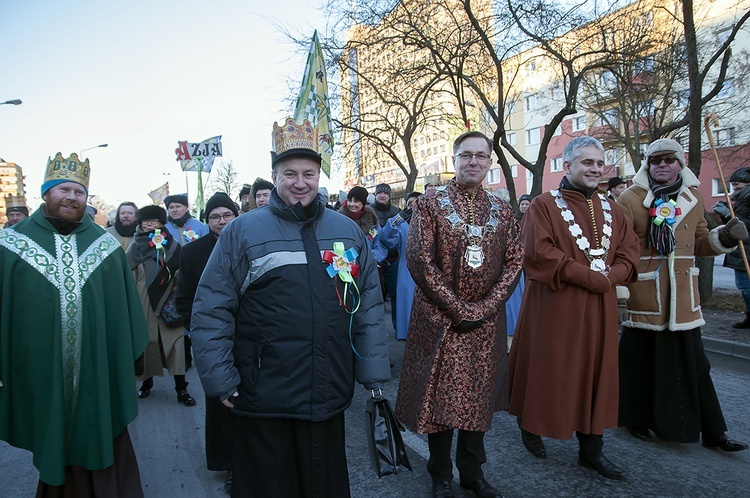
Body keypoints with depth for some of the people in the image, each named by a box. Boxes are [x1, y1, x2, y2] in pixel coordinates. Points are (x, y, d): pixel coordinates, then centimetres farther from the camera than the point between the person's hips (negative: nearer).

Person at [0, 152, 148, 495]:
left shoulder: (107, 245, 2)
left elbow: (124, 307, 5)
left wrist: (127, 358, 5)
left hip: (98, 374, 1)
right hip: (40, 374, 0)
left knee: (98, 442, 13)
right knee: (53, 451, 16)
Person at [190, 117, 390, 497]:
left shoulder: (348, 232, 4)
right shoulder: (242, 232, -5)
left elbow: (368, 306, 5)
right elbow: (211, 311, -4)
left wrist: (373, 371, 3)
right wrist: (220, 378, -7)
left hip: (328, 397, 3)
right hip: (261, 399, -2)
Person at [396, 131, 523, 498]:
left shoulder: (502, 212, 7)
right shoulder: (430, 204, -5)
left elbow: (514, 261, 4)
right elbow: (419, 260, -12)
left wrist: (485, 307, -10)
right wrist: (457, 309, -14)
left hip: (486, 321, 4)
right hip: (439, 320, -3)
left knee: (479, 398, 13)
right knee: (440, 396, 7)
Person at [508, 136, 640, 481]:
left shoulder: (610, 209, 13)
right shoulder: (544, 206, -7)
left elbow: (630, 251, 9)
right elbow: (538, 254, -18)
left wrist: (610, 277, -11)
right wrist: (590, 277, -17)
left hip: (599, 309, 6)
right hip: (555, 306, -6)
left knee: (596, 373, 10)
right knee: (548, 371, 5)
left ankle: (591, 449, 23)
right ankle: (530, 426, 30)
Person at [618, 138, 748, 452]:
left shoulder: (693, 198, 12)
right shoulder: (631, 198, -5)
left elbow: (700, 244, 18)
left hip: (683, 296, 4)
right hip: (644, 295, -4)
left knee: (692, 364, 12)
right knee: (642, 360, 7)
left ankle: (712, 431, 24)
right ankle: (637, 419, 26)